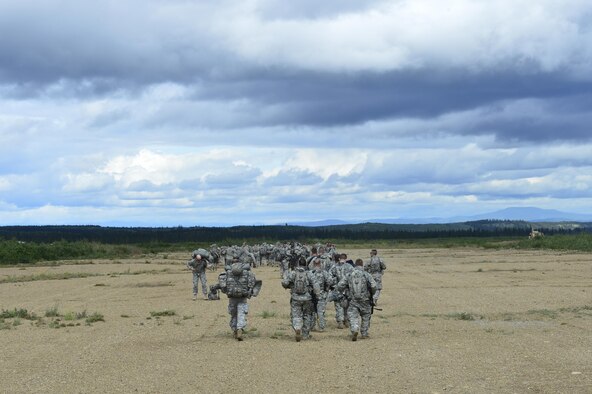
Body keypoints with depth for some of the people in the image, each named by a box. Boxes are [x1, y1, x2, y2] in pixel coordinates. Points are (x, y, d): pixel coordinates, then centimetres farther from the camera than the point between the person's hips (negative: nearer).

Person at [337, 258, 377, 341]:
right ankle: (364, 334, 22)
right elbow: (373, 286, -13)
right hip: (365, 300, 0)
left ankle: (354, 330, -26)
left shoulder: (349, 275, 2)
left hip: (353, 301, 1)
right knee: (366, 317, 17)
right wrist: (371, 294, 7)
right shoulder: (366, 275, -5)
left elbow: (339, 286, 0)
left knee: (353, 317, 0)